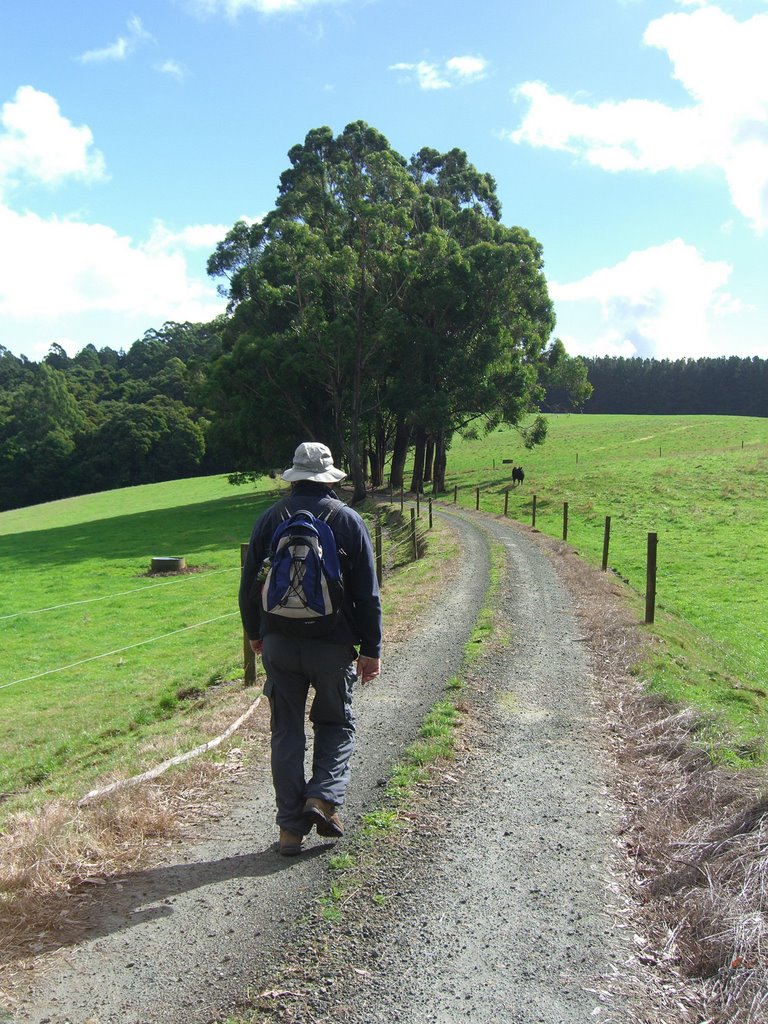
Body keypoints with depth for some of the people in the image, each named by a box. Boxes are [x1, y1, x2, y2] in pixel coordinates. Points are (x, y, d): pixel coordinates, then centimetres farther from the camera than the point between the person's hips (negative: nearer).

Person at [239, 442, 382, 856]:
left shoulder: (270, 519, 1)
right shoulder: (348, 520, -3)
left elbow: (249, 584, 6)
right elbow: (367, 593, -3)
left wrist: (254, 633, 21)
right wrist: (371, 649, 3)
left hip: (279, 643, 2)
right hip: (333, 646, -1)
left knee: (287, 732, 10)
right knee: (336, 724, 18)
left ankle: (291, 827, 13)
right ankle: (324, 796, -2)